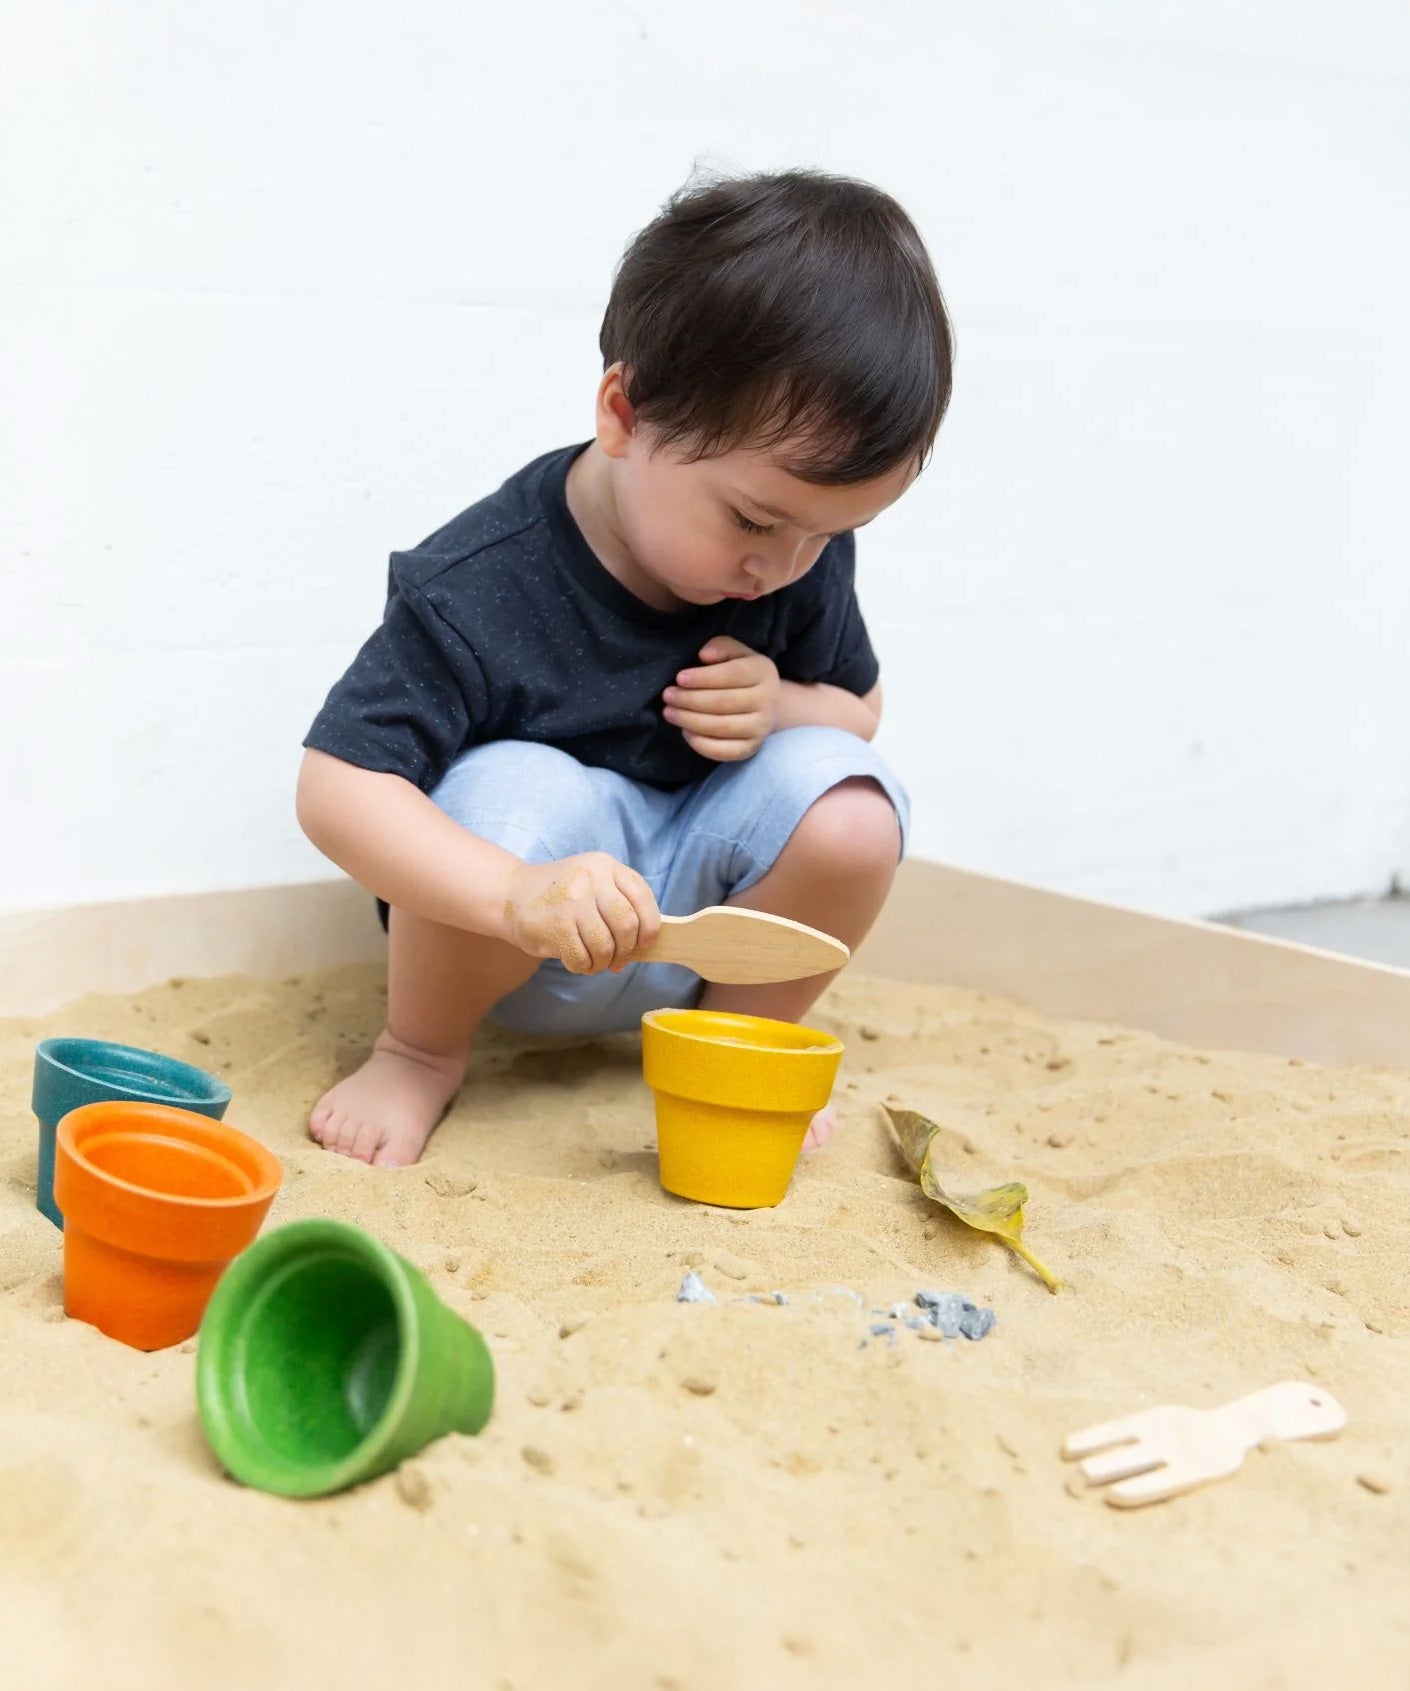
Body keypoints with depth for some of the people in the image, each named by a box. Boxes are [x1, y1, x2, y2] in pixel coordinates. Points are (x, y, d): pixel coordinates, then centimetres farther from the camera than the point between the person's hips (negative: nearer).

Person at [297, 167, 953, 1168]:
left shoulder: (805, 554, -9)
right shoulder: (476, 590, -26)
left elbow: (858, 705, 9)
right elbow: (338, 786, -30)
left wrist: (782, 705, -18)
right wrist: (518, 894, -46)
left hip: (700, 905, 4)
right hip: (509, 939, -4)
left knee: (845, 802, -24)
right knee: (515, 791, -37)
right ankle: (424, 1051, -7)